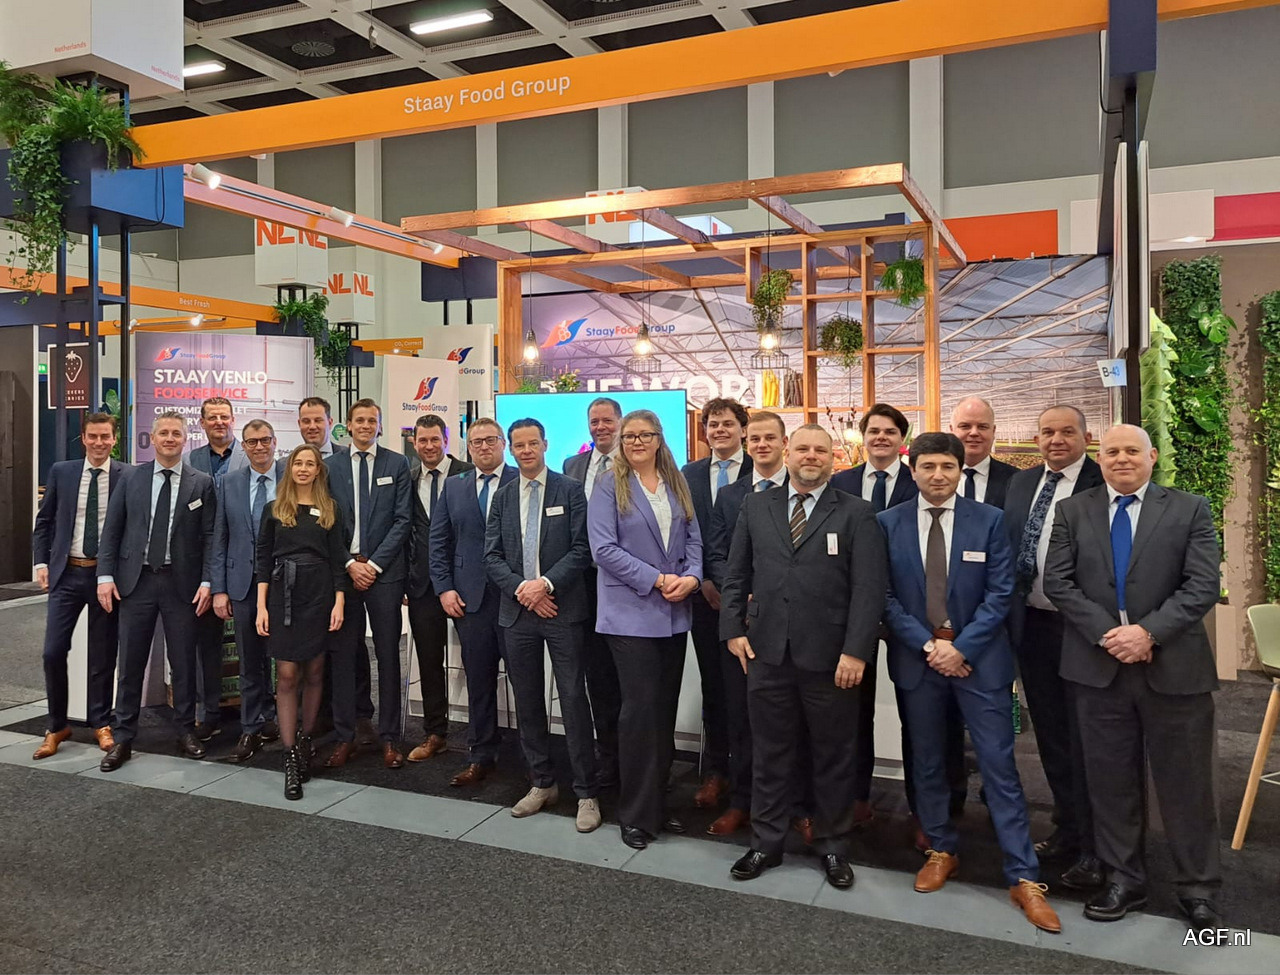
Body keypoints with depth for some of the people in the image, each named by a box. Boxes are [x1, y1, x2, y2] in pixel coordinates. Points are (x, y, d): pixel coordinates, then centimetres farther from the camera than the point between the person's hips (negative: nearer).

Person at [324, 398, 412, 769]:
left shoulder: (397, 464, 4)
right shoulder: (331, 465, 7)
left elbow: (402, 519, -1)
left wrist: (374, 563, -8)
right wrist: (350, 564, -6)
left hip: (384, 570, -1)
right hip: (342, 569, 1)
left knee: (388, 654, 4)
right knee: (342, 653, 3)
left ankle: (389, 738, 13)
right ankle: (344, 737, 14)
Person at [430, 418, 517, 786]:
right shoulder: (453, 487, 12)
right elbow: (438, 542, 12)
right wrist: (444, 588, 2)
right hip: (470, 599, 3)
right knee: (478, 682, 9)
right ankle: (480, 757, 20)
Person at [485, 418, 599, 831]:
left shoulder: (570, 490, 0)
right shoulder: (502, 496, 11)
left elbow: (581, 549, -6)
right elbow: (492, 555, 7)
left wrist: (546, 583, -16)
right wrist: (521, 588, -8)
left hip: (562, 608, -4)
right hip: (517, 611, 4)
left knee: (574, 701, -3)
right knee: (528, 702, 11)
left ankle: (586, 793, 6)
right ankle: (542, 784, 25)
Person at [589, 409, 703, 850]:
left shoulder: (677, 485, 12)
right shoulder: (609, 488, -3)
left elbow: (693, 539, 10)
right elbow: (604, 548, -12)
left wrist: (691, 576, -10)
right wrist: (657, 579, -17)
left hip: (674, 615, 5)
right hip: (632, 613, -5)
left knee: (665, 710, 11)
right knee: (640, 709, -4)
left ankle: (658, 803, 23)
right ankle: (636, 815, 9)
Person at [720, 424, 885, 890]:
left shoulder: (856, 514, -1)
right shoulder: (755, 506, 8)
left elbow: (868, 588, -7)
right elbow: (736, 575, 10)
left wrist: (856, 651, -13)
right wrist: (734, 629, 2)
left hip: (830, 657, -2)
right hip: (766, 651, 2)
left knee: (833, 756, 12)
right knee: (770, 753, 13)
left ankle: (832, 847, 29)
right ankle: (766, 842, 29)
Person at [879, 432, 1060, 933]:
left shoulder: (990, 520, -2)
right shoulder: (888, 524, 0)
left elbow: (999, 593, -6)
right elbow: (886, 596, -2)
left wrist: (960, 647, -14)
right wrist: (929, 645, -12)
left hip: (978, 657, -2)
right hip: (917, 657, 2)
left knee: (999, 766, 0)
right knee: (926, 761, 13)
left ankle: (1024, 878, 8)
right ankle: (941, 850, 31)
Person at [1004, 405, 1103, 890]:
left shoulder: (1104, 484, -10)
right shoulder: (1021, 482, 9)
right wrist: (1009, 613, 5)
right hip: (1032, 625, 6)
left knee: (1084, 739, 4)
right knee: (1051, 736, 17)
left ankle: (1091, 848, 17)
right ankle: (1067, 828, 33)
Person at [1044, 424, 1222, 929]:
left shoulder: (1190, 510, 2)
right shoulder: (1072, 511, 5)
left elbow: (1203, 585, -6)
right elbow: (1057, 581, -1)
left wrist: (1148, 632, -18)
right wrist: (1106, 633, -12)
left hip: (1174, 667, -1)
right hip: (1099, 666, 2)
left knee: (1185, 782, 9)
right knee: (1111, 779, 11)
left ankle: (1198, 888, 25)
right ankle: (1123, 879, 25)